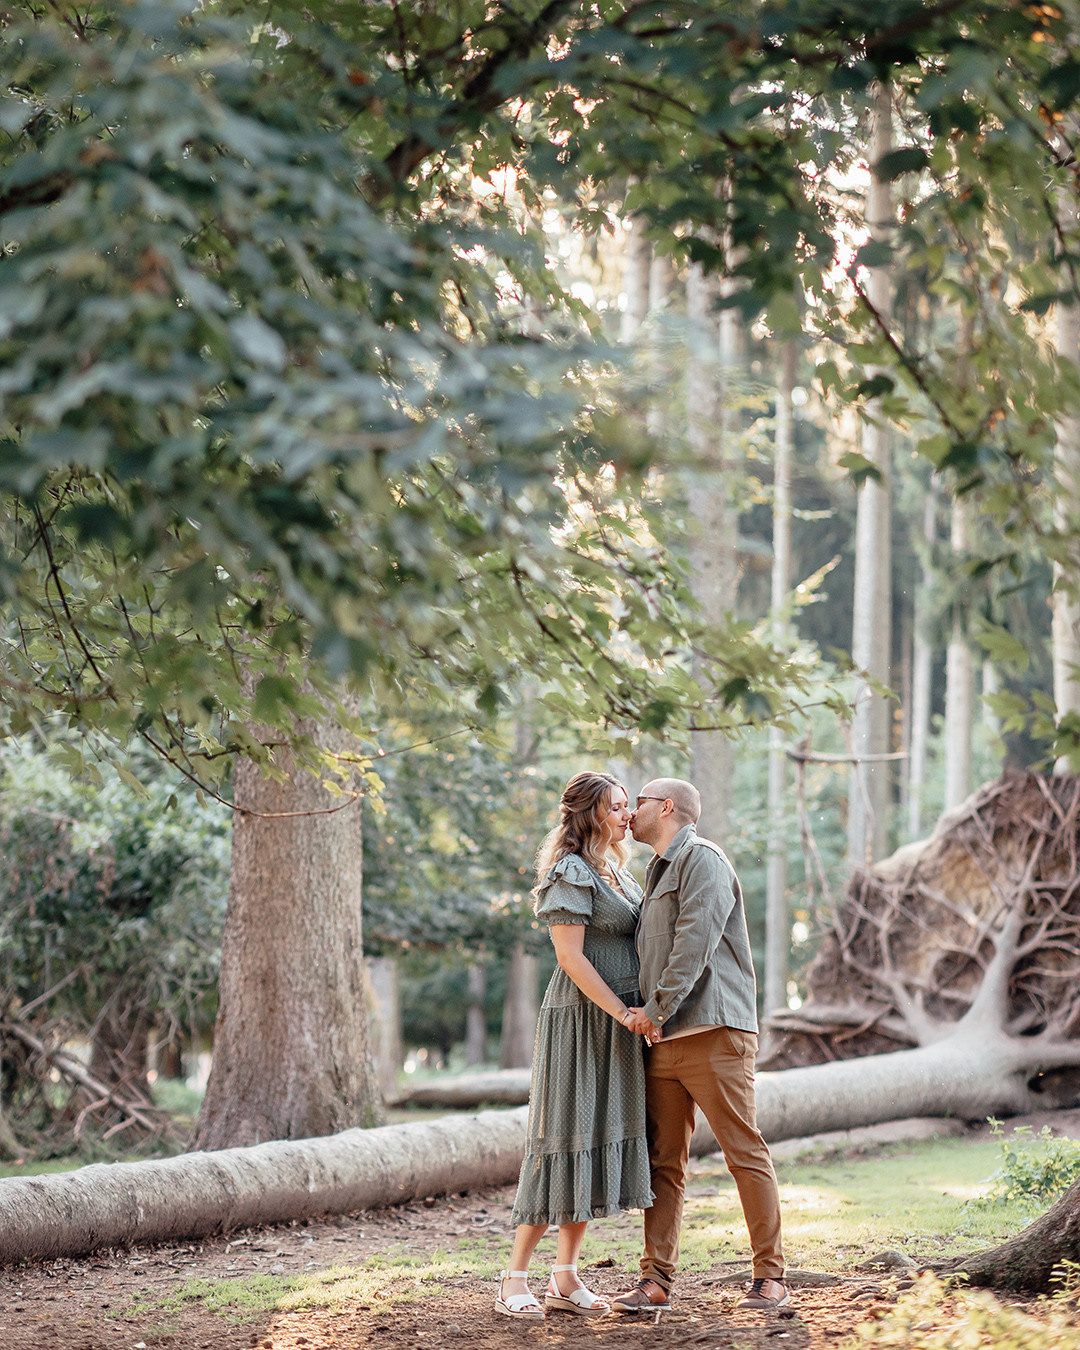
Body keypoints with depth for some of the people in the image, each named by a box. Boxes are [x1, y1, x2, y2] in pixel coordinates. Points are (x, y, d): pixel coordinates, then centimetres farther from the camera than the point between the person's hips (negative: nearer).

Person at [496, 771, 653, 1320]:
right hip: (581, 1020, -9)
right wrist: (624, 1013, -19)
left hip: (618, 1022, 9)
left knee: (600, 1139, 6)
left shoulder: (616, 871, 18)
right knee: (565, 1138, -9)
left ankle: (565, 1279, 9)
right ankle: (514, 1280, -5)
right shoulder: (570, 872, -11)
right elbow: (571, 956, -17)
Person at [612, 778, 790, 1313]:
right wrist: (645, 1017, 11)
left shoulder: (702, 859, -3)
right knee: (663, 1163, 4)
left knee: (745, 1153, -6)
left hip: (712, 1032, -9)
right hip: (662, 1040, 9)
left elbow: (695, 942, -15)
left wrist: (657, 1009, -14)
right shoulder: (658, 871, 26)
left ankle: (770, 1276, -3)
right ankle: (656, 1279, 4)